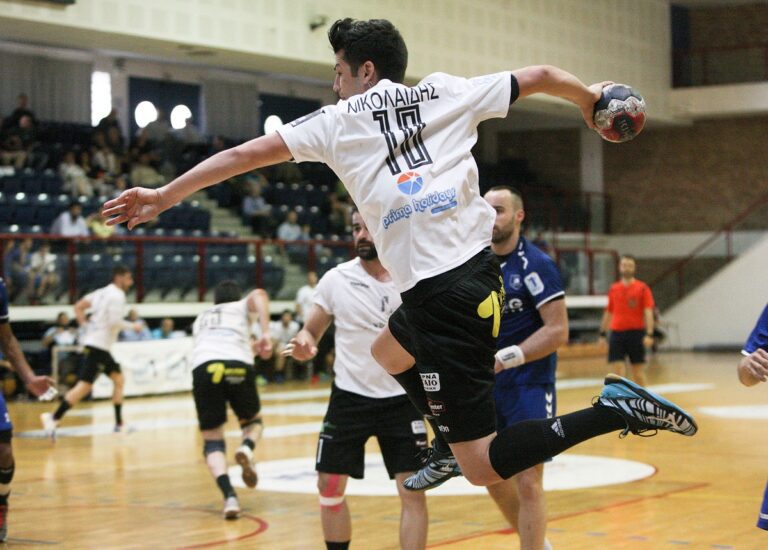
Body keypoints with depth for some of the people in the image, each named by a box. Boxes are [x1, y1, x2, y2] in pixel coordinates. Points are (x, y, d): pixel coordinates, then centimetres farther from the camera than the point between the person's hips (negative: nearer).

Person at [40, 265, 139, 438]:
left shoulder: (103, 292, 17)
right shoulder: (117, 295, -10)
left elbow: (79, 307, 16)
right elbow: (114, 321, -21)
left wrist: (86, 327, 15)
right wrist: (132, 326, -6)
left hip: (97, 343, 10)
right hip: (98, 346, -10)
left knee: (118, 380, 17)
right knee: (84, 385, -15)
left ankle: (119, 424, 18)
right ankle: (54, 418, -21)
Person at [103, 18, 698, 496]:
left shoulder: (338, 120, 6)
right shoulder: (448, 92, 14)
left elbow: (244, 155, 8)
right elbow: (541, 75, 18)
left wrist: (164, 197, 15)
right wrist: (591, 98, 37)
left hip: (438, 292, -7)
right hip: (477, 268, 7)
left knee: (482, 466, -3)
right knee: (388, 351, 35)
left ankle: (612, 409, -19)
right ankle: (451, 442, 30)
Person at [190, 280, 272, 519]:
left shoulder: (201, 318, 37)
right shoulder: (243, 306, 27)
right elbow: (259, 294, 5)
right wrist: (265, 333, -5)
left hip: (203, 367, 1)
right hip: (238, 367, -1)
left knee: (212, 441, 10)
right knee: (253, 421, 26)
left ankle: (229, 495, -14)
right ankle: (246, 449, -9)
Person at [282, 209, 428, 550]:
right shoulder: (336, 279, -3)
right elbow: (311, 331, 4)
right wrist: (305, 346, -19)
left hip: (402, 399, -1)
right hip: (349, 397, 1)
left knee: (413, 492, -5)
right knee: (329, 486, 5)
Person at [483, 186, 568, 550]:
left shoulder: (535, 264, -13)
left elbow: (558, 331, -18)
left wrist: (505, 358, -26)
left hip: (529, 387, -7)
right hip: (488, 385, 7)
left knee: (527, 482, -7)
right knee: (494, 479, 15)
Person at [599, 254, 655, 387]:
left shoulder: (642, 288, -1)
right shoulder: (613, 289, 10)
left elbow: (648, 312, -7)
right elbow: (608, 313, 17)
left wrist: (649, 334, -17)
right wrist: (602, 334, 14)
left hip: (636, 333, -2)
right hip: (617, 333, 2)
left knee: (638, 373, 4)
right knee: (617, 372, -5)